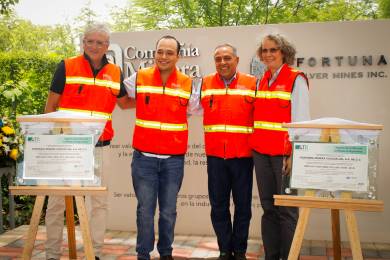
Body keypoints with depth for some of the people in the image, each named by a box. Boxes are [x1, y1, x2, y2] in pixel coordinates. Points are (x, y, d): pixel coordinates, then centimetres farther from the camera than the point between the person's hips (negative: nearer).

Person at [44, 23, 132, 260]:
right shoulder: (66, 67, -1)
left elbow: (124, 103, 20)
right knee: (57, 200, 4)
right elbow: (51, 105, 2)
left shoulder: (115, 73, 7)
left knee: (99, 201, 6)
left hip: (99, 147, 3)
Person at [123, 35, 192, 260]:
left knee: (169, 210, 9)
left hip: (174, 159, 1)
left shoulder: (188, 84, 3)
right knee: (145, 209, 3)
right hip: (144, 157, 0)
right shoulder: (139, 78, 2)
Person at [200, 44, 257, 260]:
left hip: (243, 155, -2)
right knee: (218, 206, 9)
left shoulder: (252, 83, 0)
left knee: (243, 205, 8)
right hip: (215, 155, 2)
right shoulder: (205, 83, 6)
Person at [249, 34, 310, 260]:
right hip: (261, 152, 6)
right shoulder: (262, 81, 14)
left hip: (284, 153, -6)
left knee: (287, 210, 1)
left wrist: (294, 153, -16)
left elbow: (301, 120, -11)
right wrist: (254, 144, 8)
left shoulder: (296, 79, -5)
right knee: (268, 208, 12)